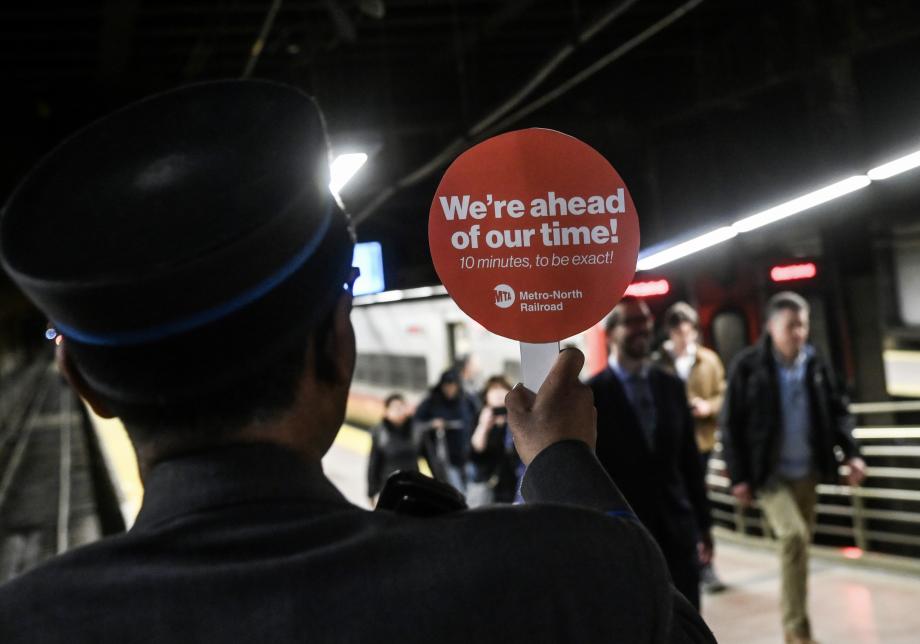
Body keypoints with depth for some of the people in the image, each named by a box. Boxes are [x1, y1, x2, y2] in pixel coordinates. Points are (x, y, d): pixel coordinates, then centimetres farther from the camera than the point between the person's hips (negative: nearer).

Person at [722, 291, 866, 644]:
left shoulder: (816, 364, 2)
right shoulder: (747, 366, -10)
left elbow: (837, 411, 11)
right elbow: (732, 424, -8)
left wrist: (851, 453, -2)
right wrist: (738, 476, -10)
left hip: (807, 470, 5)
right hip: (769, 472, -5)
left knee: (801, 540, 13)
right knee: (793, 536, -20)